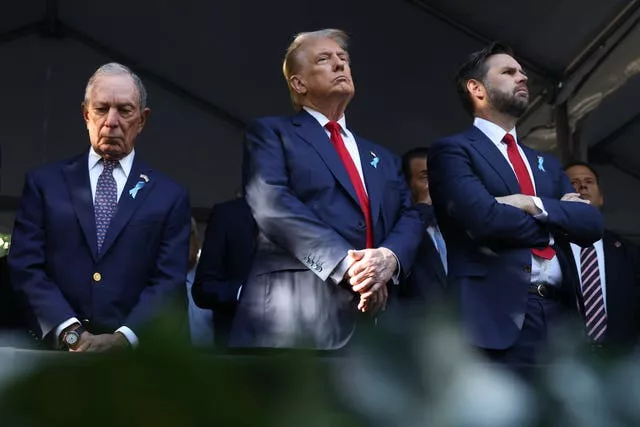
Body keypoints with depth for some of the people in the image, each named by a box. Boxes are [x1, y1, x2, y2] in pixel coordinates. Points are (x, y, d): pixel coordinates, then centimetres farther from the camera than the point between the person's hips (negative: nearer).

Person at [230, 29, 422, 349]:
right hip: (295, 315, -5)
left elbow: (409, 218, 14)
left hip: (375, 317, 5)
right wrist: (346, 263, -18)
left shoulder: (382, 158, 27)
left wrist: (391, 257, -11)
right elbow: (271, 204, -8)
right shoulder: (271, 133, 9)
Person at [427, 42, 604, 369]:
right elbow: (484, 217, -14)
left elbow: (592, 224, 10)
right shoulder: (452, 150, 3)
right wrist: (559, 220, 2)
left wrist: (536, 206, -7)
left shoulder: (547, 164, 24)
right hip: (498, 318, -6)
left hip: (561, 317, 6)